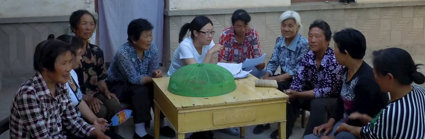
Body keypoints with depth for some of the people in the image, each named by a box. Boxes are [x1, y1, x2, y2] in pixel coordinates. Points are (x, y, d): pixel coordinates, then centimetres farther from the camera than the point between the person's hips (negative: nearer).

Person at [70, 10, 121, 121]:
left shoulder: (96, 51, 9)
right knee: (100, 110, -30)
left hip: (94, 93, 5)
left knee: (114, 106, -24)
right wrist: (86, 98, -20)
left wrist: (106, 91, -4)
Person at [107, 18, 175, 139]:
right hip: (118, 85, -6)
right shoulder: (123, 53, -30)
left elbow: (152, 72, -7)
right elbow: (134, 79, -29)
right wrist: (153, 78, -31)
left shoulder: (152, 49, -12)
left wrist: (155, 73, -30)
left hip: (140, 83, 6)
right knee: (141, 91, -32)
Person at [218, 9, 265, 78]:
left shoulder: (253, 33, -8)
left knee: (263, 71, -27)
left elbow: (257, 56, -7)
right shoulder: (226, 35, -16)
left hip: (247, 67, 2)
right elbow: (221, 61, -17)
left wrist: (260, 63, -32)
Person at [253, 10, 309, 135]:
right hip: (283, 77, 6)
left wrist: (275, 78, -26)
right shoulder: (279, 40, 4)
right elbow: (273, 61, 7)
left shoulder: (303, 44, -15)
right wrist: (267, 75, -14)